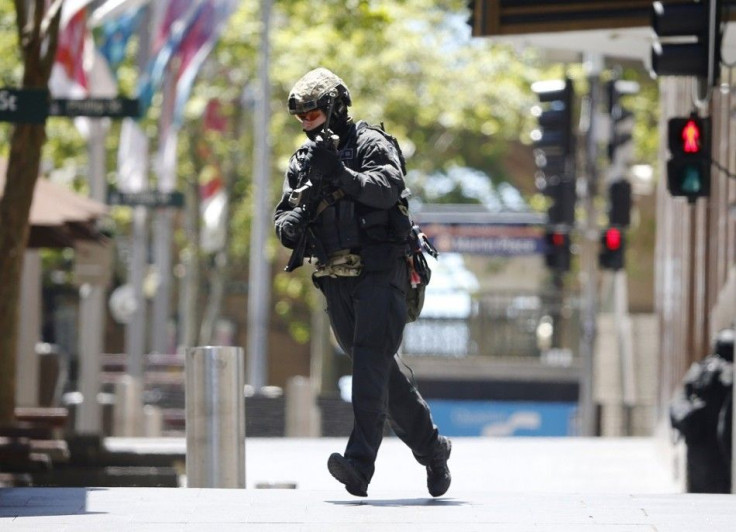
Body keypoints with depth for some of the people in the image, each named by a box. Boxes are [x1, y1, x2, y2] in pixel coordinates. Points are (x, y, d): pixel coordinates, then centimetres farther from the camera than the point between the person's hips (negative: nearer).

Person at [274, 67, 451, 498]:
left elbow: (388, 187, -22)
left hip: (379, 272, -7)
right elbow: (284, 213, 15)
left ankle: (360, 464, -29)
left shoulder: (370, 144, -4)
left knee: (372, 361, -18)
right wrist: (292, 228, -9)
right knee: (379, 370, 12)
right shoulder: (304, 159, 16)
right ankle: (431, 446, 26)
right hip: (336, 280, 7)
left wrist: (341, 176, -36)